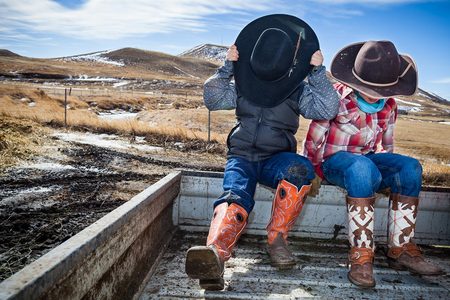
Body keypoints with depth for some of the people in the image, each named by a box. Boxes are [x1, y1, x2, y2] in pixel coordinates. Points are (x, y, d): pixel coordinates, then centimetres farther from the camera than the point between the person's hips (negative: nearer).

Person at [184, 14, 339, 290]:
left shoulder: (299, 91, 4)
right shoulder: (242, 84, 8)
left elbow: (328, 110, -7)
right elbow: (212, 99, 1)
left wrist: (319, 71, -12)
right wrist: (227, 67, -7)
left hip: (275, 159, 0)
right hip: (242, 156, 0)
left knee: (301, 169, -36)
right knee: (236, 197, -34)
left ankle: (277, 237, -24)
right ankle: (215, 253, -61)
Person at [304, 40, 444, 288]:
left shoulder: (389, 105, 6)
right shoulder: (337, 97, -11)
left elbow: (386, 145, 17)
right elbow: (313, 141, -9)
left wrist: (388, 170, 9)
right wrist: (315, 173, -7)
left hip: (369, 160, 6)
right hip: (334, 160, -5)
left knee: (410, 167, -22)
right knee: (362, 167, -39)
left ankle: (401, 248, -19)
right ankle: (361, 253, -37)